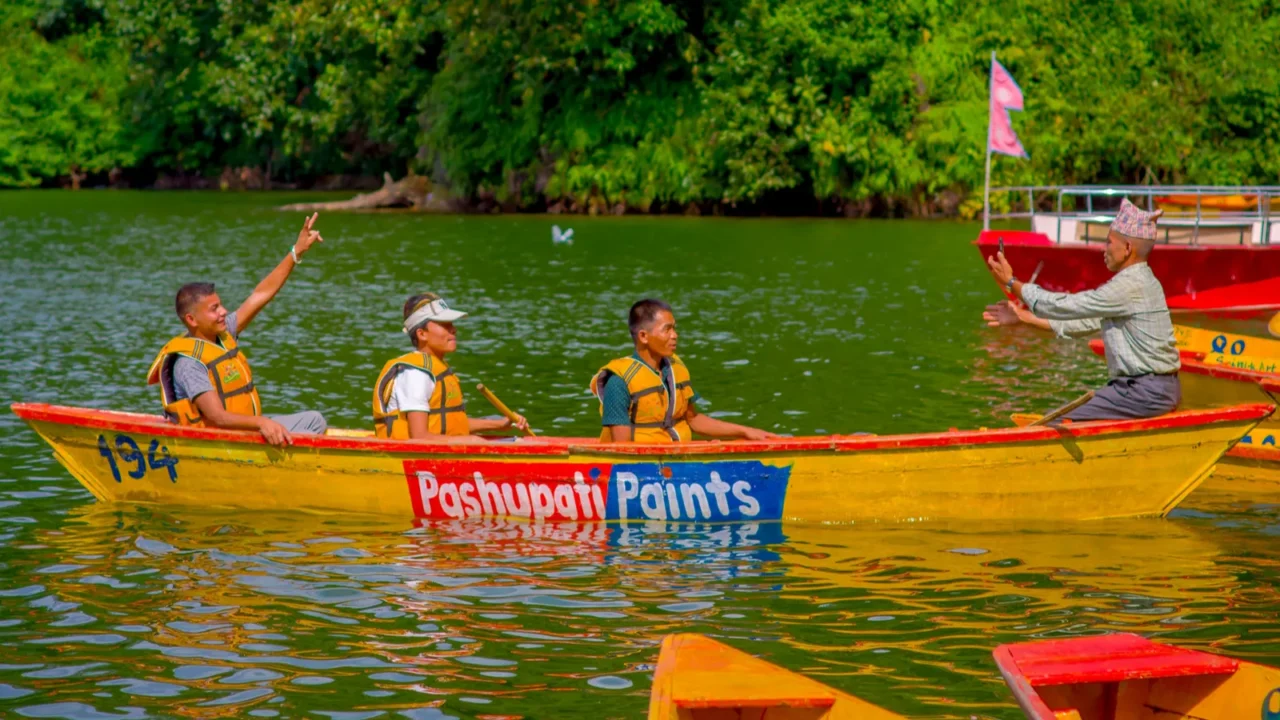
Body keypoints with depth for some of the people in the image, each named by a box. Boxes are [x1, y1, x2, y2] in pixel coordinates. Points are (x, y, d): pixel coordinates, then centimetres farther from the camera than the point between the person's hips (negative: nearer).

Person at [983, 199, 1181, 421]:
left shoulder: (1129, 287, -17)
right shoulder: (1138, 281, 15)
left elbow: (1065, 306, -15)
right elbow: (1087, 321, 16)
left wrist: (1011, 283, -5)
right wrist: (1025, 317, 15)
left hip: (1148, 393, -10)